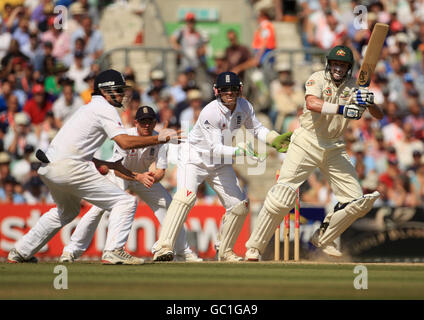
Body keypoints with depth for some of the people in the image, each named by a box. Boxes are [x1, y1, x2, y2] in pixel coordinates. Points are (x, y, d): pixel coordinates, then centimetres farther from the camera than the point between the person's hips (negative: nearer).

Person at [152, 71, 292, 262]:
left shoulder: (244, 107, -9)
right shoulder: (210, 113, -29)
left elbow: (256, 129, 8)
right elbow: (216, 149, -31)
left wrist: (275, 139, -10)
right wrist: (241, 152, -44)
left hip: (220, 164, 7)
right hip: (194, 159, -7)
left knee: (240, 205, 3)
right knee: (186, 195, -30)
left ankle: (225, 251, 21)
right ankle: (164, 247, -39)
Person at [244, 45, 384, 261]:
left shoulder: (353, 87, 1)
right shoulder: (318, 79, -9)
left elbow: (379, 116, -3)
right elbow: (312, 103, -29)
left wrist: (369, 103, -26)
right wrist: (341, 109, -42)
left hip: (334, 149, 4)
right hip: (307, 144, -4)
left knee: (357, 202, 0)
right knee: (282, 196, -15)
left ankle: (323, 239, 20)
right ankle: (254, 247, -6)